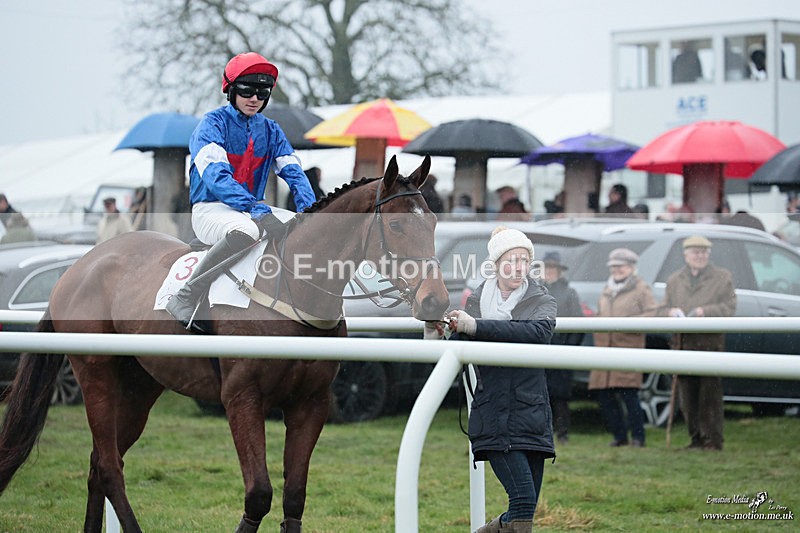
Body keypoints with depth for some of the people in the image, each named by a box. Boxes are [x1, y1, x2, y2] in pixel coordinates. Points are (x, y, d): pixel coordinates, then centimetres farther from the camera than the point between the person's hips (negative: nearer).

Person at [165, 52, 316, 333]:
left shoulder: (270, 130, 13)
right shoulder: (214, 123, -7)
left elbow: (293, 172, 5)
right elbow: (215, 175, -21)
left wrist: (309, 211, -16)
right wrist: (253, 207, -34)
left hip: (252, 208, 7)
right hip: (210, 210, -7)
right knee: (247, 230, -39)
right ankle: (185, 300, -33)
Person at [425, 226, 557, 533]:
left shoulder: (541, 302, 2)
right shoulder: (476, 302, 7)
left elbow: (538, 331, -21)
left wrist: (477, 326, -30)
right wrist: (435, 339, -18)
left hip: (532, 417, 1)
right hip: (492, 419, -1)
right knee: (523, 500, -14)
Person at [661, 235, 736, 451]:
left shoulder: (722, 277, 8)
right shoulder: (674, 280, 18)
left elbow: (729, 307, 0)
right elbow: (663, 309, 18)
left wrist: (705, 311, -15)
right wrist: (671, 312, -5)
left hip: (710, 342, -4)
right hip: (683, 342, 4)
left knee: (710, 394, -7)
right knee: (687, 395, 4)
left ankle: (713, 439, -4)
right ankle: (696, 438, 12)